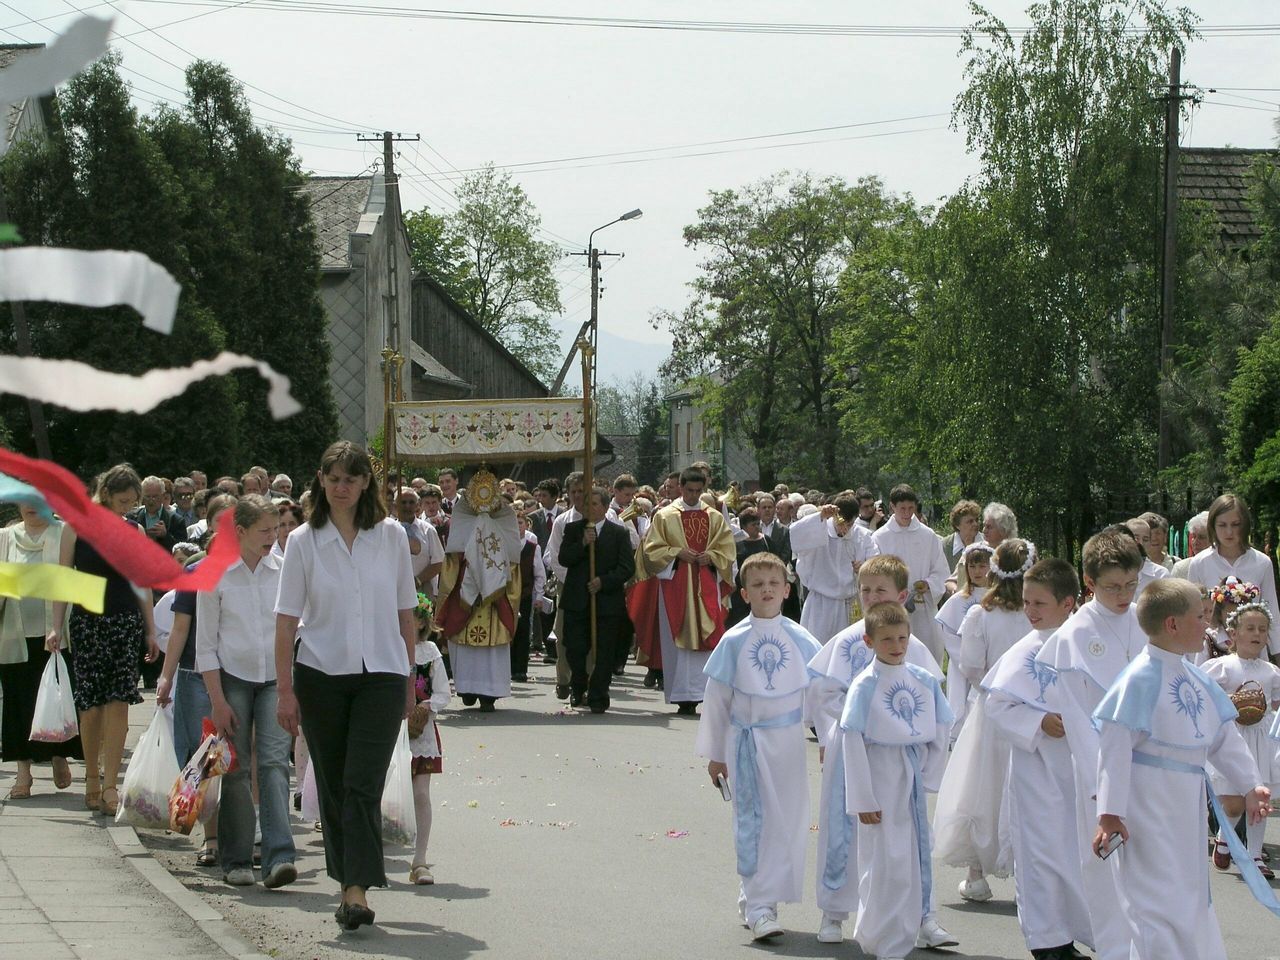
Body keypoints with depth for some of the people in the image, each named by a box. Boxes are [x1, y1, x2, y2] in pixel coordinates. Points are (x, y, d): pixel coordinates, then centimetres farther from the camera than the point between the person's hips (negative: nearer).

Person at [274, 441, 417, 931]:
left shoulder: (391, 536, 4)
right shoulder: (303, 541, 1)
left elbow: (405, 612, 10)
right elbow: (287, 619, -1)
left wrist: (409, 679, 11)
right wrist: (285, 690, -5)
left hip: (381, 674, -1)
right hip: (321, 675, 1)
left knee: (363, 782, -11)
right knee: (333, 786, 7)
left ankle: (358, 889, -16)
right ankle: (346, 882, 18)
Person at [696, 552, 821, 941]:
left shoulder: (800, 640, 1)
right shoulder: (734, 642, -4)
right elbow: (717, 699, 2)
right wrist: (714, 753, 4)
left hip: (788, 741, 2)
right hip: (747, 739, -2)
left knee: (789, 821, 5)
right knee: (754, 822, -3)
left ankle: (757, 900, 19)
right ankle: (759, 906, 2)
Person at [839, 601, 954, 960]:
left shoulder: (924, 680, 5)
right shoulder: (865, 686, -8)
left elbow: (942, 729, 12)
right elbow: (853, 741, -10)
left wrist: (929, 776, 3)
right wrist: (862, 799, -13)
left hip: (913, 780, 5)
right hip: (881, 781, -5)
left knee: (916, 859, 9)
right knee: (886, 863, -4)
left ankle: (908, 930, 24)